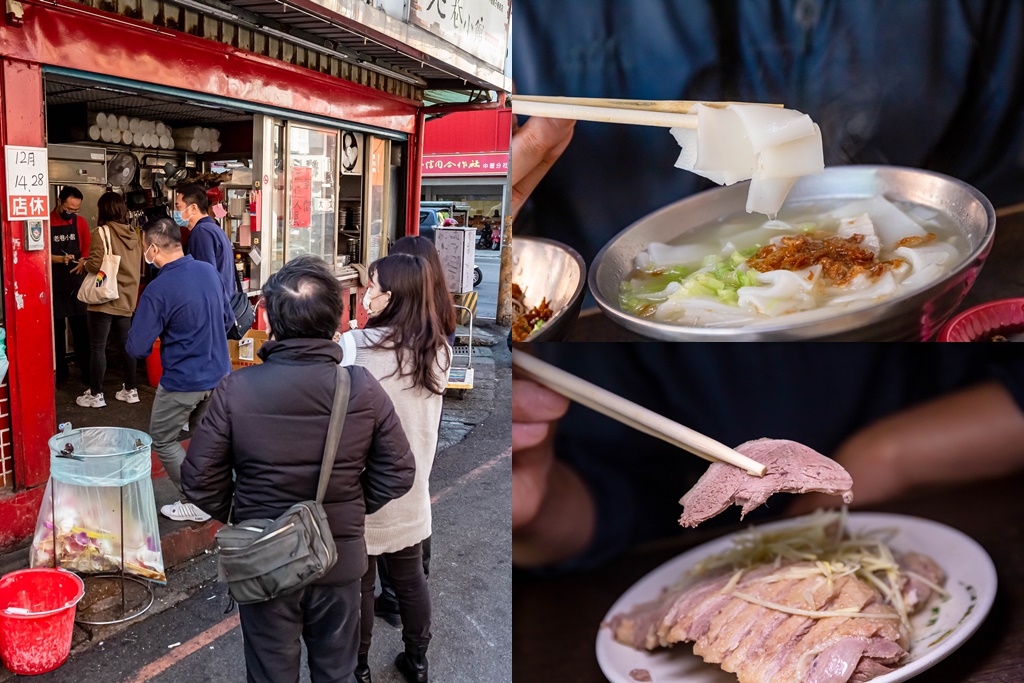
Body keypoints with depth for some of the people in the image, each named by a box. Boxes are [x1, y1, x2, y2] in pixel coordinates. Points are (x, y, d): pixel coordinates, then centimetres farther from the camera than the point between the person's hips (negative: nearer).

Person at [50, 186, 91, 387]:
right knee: (56, 328, 8)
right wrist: (60, 259, -20)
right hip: (53, 284, -2)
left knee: (80, 328, 2)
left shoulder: (80, 222, 4)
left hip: (76, 283, 2)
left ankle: (86, 370, 7)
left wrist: (83, 262, -11)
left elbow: (87, 250, 9)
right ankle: (60, 370, 18)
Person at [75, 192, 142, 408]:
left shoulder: (102, 232, -12)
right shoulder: (133, 234, 8)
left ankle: (95, 394, 8)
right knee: (126, 345, 13)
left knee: (97, 348, 2)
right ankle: (130, 390, 19)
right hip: (127, 299, 6)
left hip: (105, 299, -6)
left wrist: (85, 263, 1)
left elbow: (96, 264, -19)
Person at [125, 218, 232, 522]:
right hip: (219, 374, 6)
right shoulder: (209, 271, -1)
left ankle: (196, 503, 14)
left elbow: (137, 348, -16)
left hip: (182, 381, -6)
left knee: (162, 440, 13)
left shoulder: (158, 290, -21)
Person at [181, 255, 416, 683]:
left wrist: (238, 517, 8)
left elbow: (200, 479, -11)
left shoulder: (236, 388, -18)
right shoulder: (364, 389, -15)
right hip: (340, 562, 1)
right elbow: (398, 474, -8)